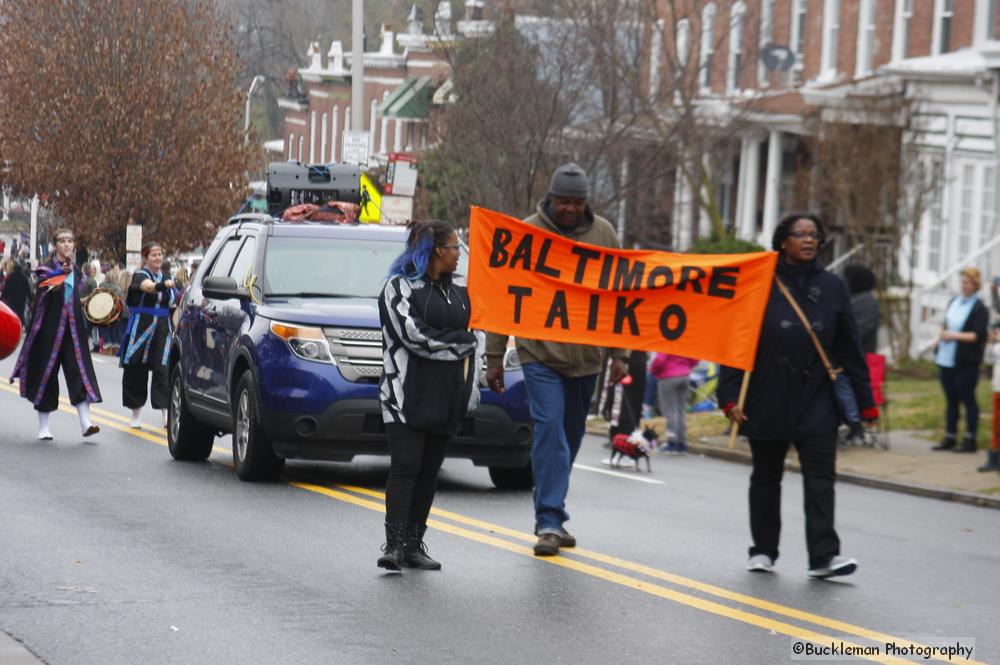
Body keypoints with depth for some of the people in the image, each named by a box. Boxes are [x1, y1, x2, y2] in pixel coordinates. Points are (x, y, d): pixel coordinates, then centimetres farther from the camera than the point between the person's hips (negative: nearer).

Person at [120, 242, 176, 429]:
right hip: (141, 327, -4)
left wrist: (174, 329, 13)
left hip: (162, 329, 4)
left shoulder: (165, 277, 12)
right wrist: (163, 285, -51)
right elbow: (148, 286, -31)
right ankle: (135, 414, 16)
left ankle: (166, 413, -12)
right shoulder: (140, 275, -6)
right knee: (137, 371, 3)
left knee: (163, 369, -8)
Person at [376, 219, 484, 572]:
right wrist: (459, 341, -5)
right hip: (407, 394, -6)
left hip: (446, 397, 6)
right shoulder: (399, 287, -2)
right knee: (405, 467, -13)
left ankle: (414, 544, 7)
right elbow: (413, 335, -14)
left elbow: (478, 334, 18)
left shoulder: (459, 292, 17)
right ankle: (393, 545, -16)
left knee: (429, 471, 5)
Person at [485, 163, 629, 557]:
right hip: (540, 354, -4)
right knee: (550, 430, -14)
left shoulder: (603, 234, 4)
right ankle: (550, 521, -14)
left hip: (586, 358, 4)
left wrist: (619, 353, 5)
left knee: (570, 436, 11)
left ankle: (551, 515, 23)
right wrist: (494, 357, 0)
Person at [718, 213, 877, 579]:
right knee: (766, 476, 11)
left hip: (817, 400, 1)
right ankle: (763, 551, 23)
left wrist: (865, 401, 5)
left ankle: (824, 555, -13)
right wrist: (730, 396, -10)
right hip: (768, 399, -1)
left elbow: (849, 348, 8)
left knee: (820, 474, -9)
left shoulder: (831, 287, 6)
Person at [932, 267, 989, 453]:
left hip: (965, 363, -7)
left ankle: (970, 440, 0)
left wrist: (954, 335, -18)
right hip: (947, 359, 7)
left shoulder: (980, 309, -9)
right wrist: (940, 342, 11)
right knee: (951, 400, 12)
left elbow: (978, 335, -16)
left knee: (968, 399, -3)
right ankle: (950, 438, 18)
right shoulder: (954, 302, 14)